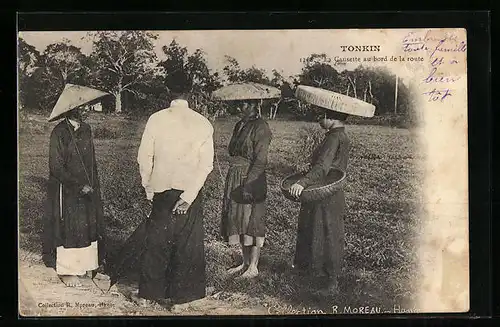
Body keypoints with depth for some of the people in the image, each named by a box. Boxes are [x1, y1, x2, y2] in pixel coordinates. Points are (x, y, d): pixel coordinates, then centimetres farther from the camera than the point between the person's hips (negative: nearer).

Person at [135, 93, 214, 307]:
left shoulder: (156, 119, -7)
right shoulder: (203, 123, -4)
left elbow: (144, 157, -5)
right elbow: (206, 164, -9)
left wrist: (148, 187, 7)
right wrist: (188, 196, -10)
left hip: (163, 189, 0)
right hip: (191, 190, 0)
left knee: (157, 243, 11)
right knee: (188, 244, 11)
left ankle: (148, 293, 19)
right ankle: (180, 293, 19)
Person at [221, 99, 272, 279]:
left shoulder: (260, 128, -14)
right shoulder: (240, 125, 12)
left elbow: (260, 161, -18)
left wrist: (248, 185, -21)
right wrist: (233, 182, 15)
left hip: (251, 179, -9)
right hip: (235, 178, 9)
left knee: (251, 221, -1)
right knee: (238, 220, 12)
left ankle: (253, 267, 10)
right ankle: (245, 262, 24)